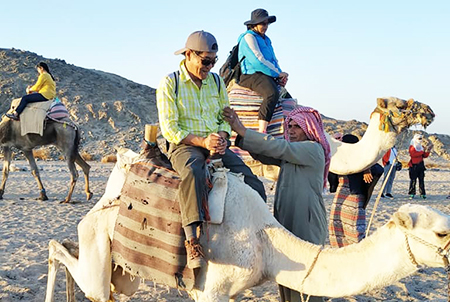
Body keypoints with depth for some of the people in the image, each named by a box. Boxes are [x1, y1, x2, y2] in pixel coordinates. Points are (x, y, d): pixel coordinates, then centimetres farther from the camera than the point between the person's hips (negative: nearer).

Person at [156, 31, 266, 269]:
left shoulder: (216, 82, 15)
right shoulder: (169, 84, -3)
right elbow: (169, 129, -8)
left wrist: (222, 138, -4)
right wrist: (202, 141, -19)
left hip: (217, 147, 5)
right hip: (183, 146, -5)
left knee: (254, 184, -14)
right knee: (193, 172, -41)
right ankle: (192, 240, -45)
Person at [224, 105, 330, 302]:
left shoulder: (314, 149, -9)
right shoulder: (291, 152, 16)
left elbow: (279, 147, -20)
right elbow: (263, 155, 4)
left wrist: (243, 131, -20)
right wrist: (239, 131, -10)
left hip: (306, 224, -8)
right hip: (286, 219, 8)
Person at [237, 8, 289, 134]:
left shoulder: (266, 39, 25)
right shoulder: (248, 37, -4)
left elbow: (274, 61, 29)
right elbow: (258, 61, -16)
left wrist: (281, 76, 9)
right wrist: (278, 74, -10)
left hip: (268, 76, 10)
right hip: (252, 75, -10)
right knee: (272, 93, -35)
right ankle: (261, 133, -41)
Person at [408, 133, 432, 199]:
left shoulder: (421, 147, 15)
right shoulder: (412, 147, -5)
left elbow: (425, 156, 14)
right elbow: (413, 154, -21)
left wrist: (427, 151, -4)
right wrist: (422, 151, -22)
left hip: (421, 165, 6)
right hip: (414, 165, -6)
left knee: (421, 180, 4)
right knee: (413, 180, -4)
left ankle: (422, 193, 7)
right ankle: (412, 194, 0)